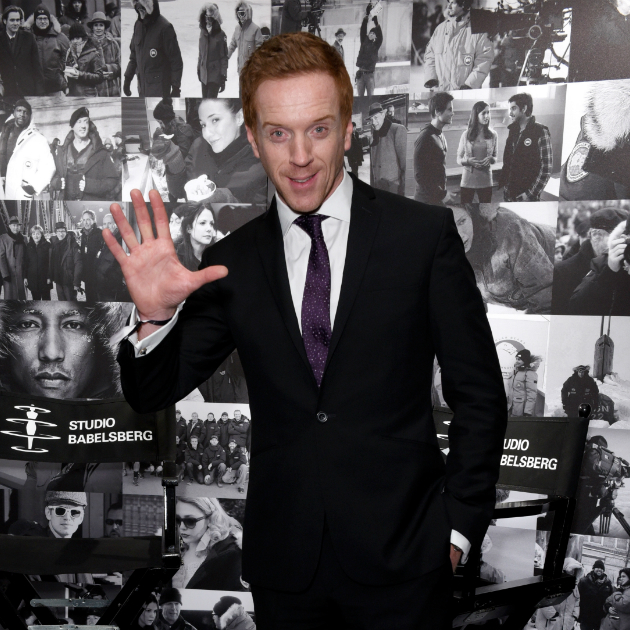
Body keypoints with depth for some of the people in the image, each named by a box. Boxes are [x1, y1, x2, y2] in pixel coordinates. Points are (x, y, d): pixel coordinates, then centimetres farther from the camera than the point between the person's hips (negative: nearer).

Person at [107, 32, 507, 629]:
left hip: (400, 556, -2)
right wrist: (154, 313, -18)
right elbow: (152, 393, 1)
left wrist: (458, 525, -3)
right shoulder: (231, 262, -2)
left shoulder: (424, 234, -9)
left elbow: (479, 396, -4)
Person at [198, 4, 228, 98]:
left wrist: (223, 77, -12)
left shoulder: (220, 35, -11)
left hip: (215, 74, -6)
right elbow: (201, 53, 14)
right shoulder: (202, 31, 5)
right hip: (204, 73, 6)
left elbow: (224, 57, -10)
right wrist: (199, 69, 17)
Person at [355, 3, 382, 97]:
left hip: (370, 73, -1)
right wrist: (366, 16, -9)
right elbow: (363, 29, 1)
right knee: (360, 95, 4)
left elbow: (380, 34, -6)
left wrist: (375, 20, -12)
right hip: (360, 73, 1)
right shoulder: (364, 41, 10)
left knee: (370, 95, -2)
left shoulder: (376, 45, 7)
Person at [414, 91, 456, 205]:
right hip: (428, 200, -8)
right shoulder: (425, 138, -16)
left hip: (440, 198, 8)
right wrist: (443, 195, -17)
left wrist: (444, 193, 9)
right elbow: (420, 175, -18)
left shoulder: (440, 135, 11)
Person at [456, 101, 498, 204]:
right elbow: (458, 159, 2)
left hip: (485, 180, 2)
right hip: (468, 180, -2)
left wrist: (491, 159, -13)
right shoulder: (466, 134, -3)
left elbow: (495, 157, 11)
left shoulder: (493, 135, 1)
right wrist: (468, 161, -19)